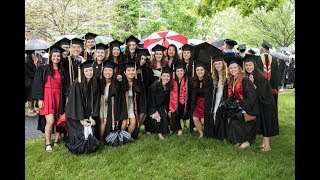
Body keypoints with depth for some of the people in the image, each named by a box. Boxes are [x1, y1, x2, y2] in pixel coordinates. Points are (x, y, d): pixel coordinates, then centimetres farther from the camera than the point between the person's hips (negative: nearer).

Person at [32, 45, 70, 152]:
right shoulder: (43, 69, 1)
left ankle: (56, 141, 16)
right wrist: (40, 99, -10)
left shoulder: (62, 71, 12)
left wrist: (66, 98, 5)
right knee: (50, 121, -10)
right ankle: (48, 144, 4)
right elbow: (38, 84, -3)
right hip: (47, 96, -4)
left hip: (59, 97, 4)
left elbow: (65, 86, 13)